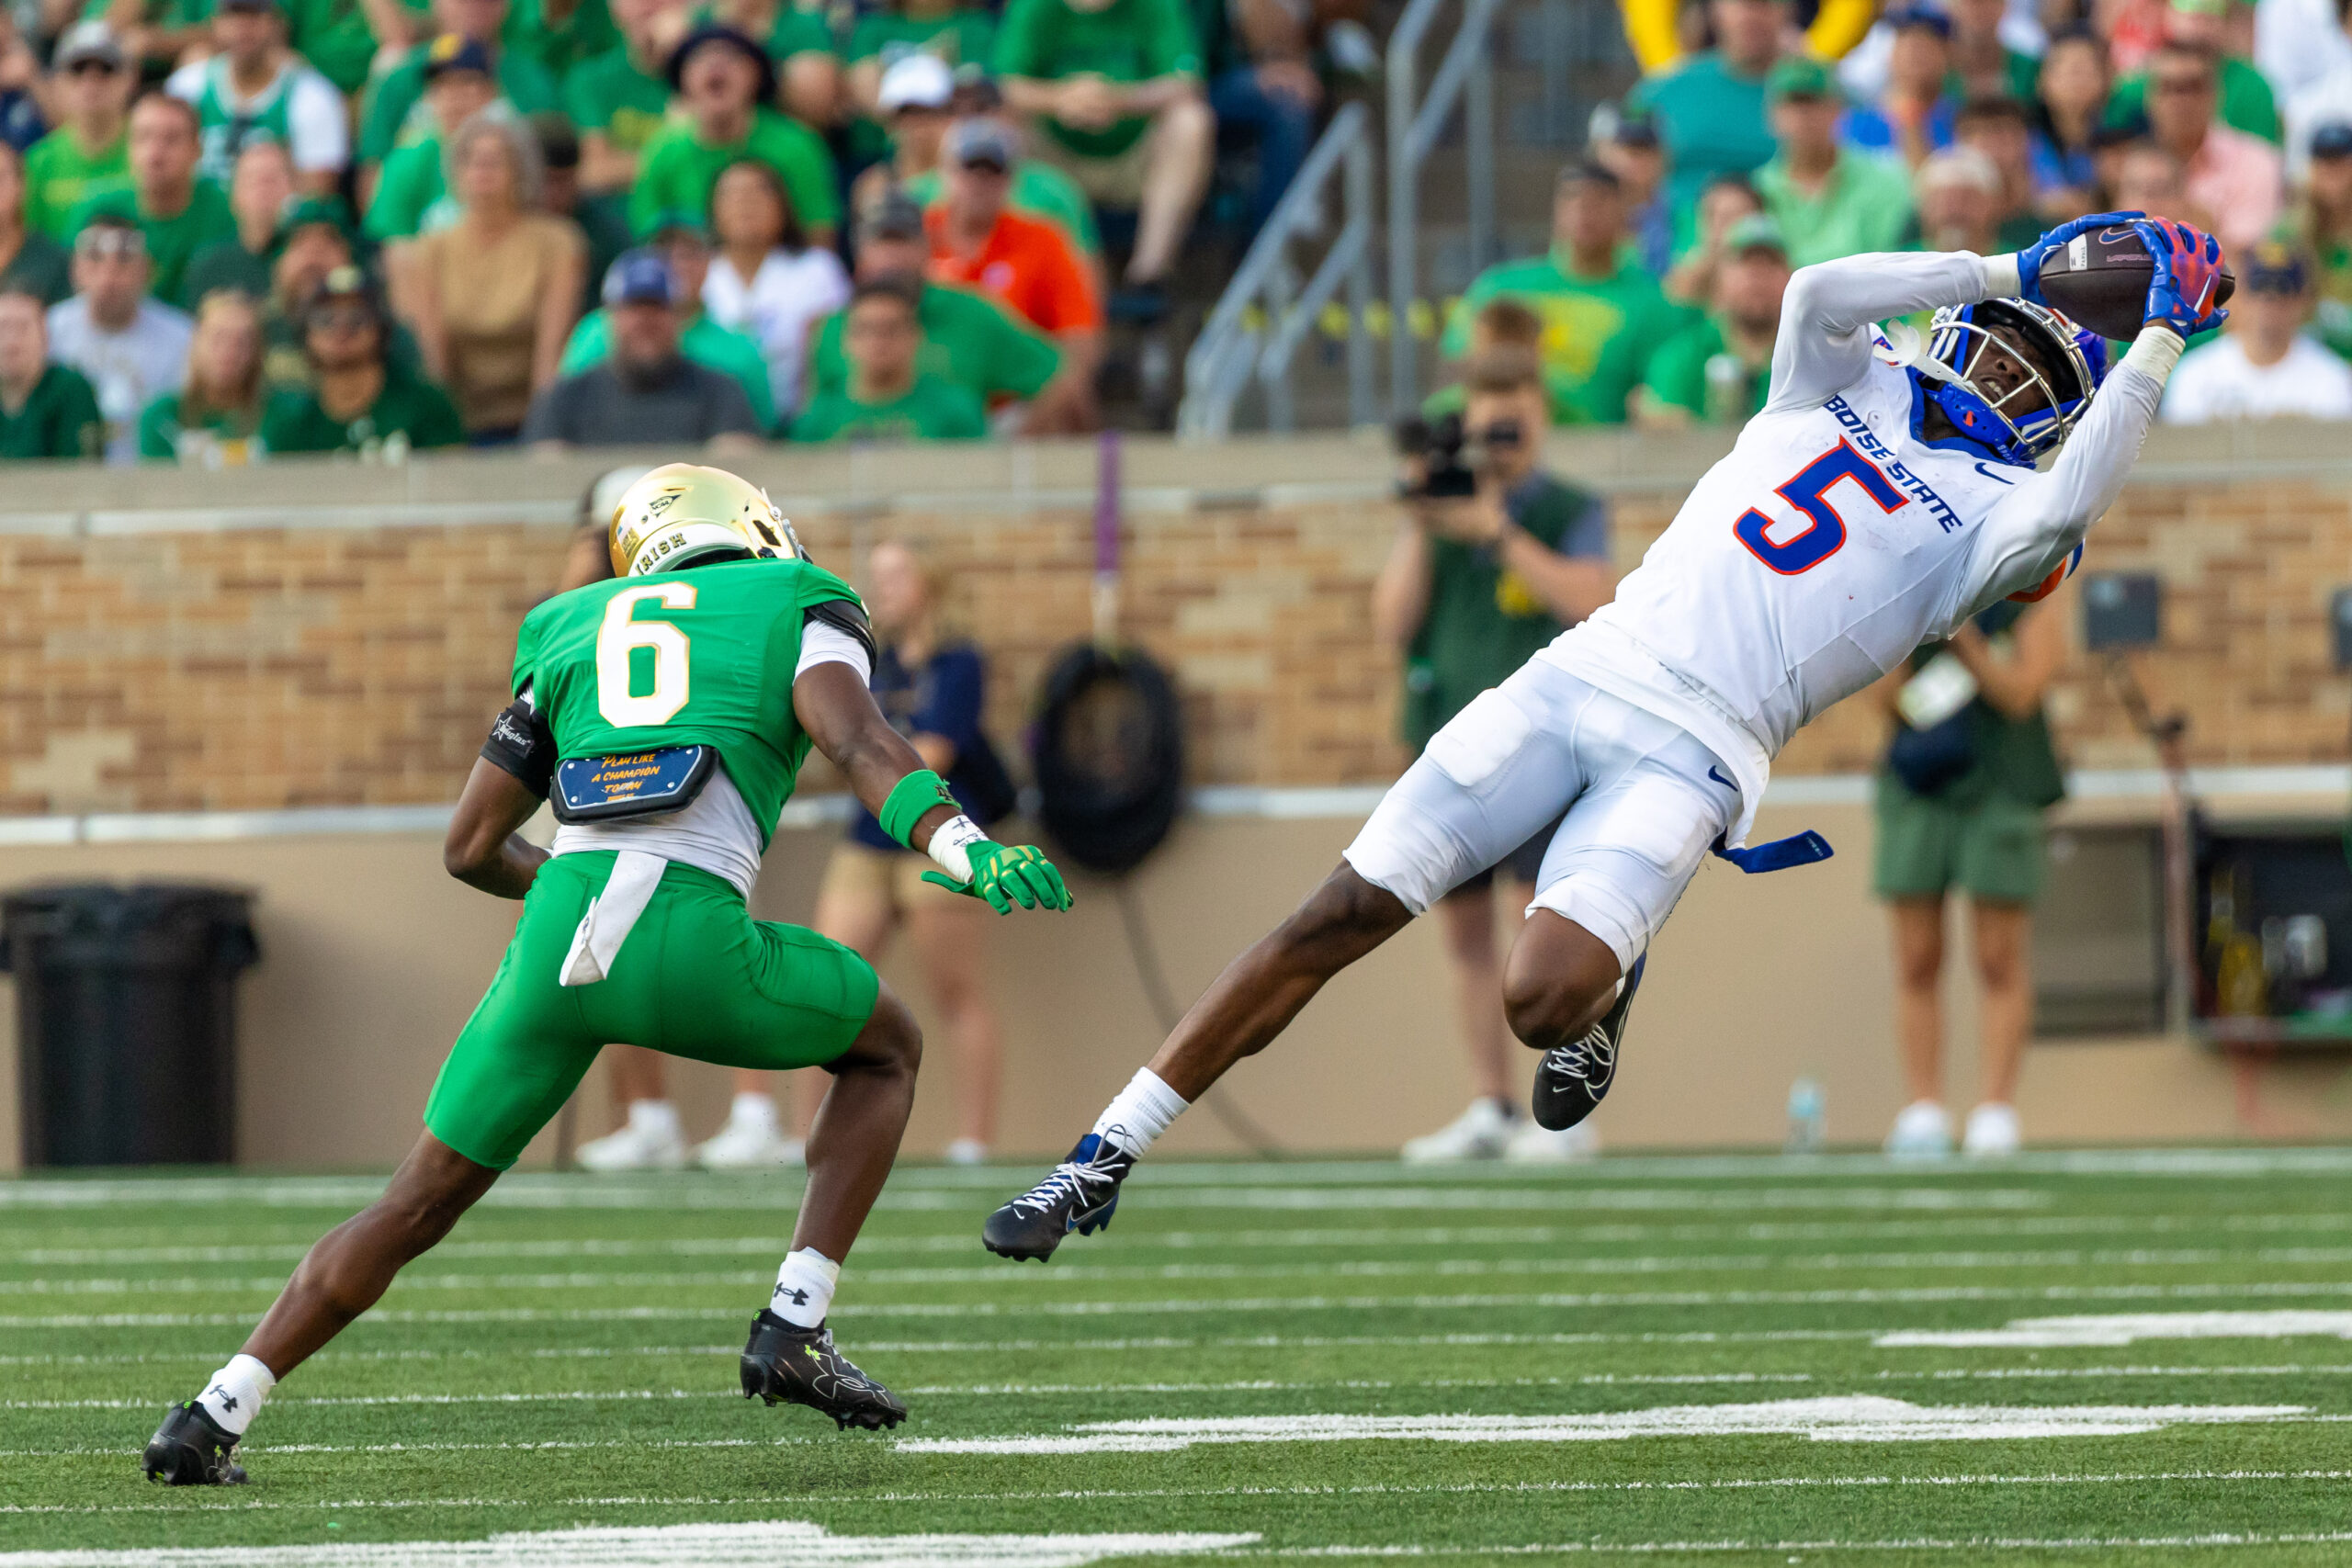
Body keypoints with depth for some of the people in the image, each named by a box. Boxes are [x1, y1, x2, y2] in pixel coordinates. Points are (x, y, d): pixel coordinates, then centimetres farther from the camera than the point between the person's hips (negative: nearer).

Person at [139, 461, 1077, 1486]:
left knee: (420, 1204, 18)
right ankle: (793, 1330, 12)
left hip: (559, 935, 3)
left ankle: (211, 1418, 11)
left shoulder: (573, 631, 29)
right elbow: (852, 737, -5)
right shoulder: (799, 604, 19)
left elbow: (472, 847, 29)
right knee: (886, 1050, 26)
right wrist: (961, 846, -18)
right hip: (696, 939, -3)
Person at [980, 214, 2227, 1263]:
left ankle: (1603, 987, 10)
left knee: (1540, 1001, -28)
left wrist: (2159, 344, -7)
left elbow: (2069, 512, -12)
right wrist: (2006, 272, 9)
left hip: (1690, 755, -3)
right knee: (1335, 922, -4)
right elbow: (1819, 291, 3)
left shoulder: (1985, 519, 10)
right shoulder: (1850, 387, 22)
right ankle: (1100, 1164, 2)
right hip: (1582, 676, 3)